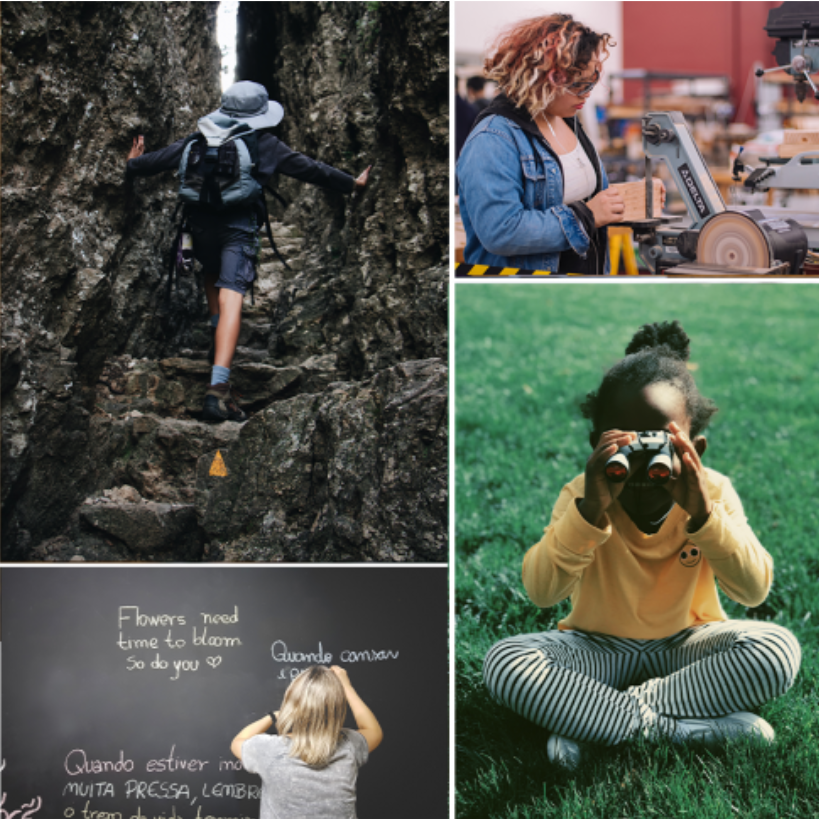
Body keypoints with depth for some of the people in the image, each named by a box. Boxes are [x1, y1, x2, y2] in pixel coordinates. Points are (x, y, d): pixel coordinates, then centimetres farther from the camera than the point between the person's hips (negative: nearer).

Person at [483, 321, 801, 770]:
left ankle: (587, 717, -24)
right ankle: (674, 728, -28)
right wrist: (590, 512, -41)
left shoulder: (711, 492, -11)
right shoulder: (582, 495, -14)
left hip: (685, 644, 1)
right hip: (597, 646, -1)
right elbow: (541, 592, -27)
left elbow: (754, 590, -23)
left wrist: (702, 514, -38)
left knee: (780, 649, -26)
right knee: (505, 663, -27)